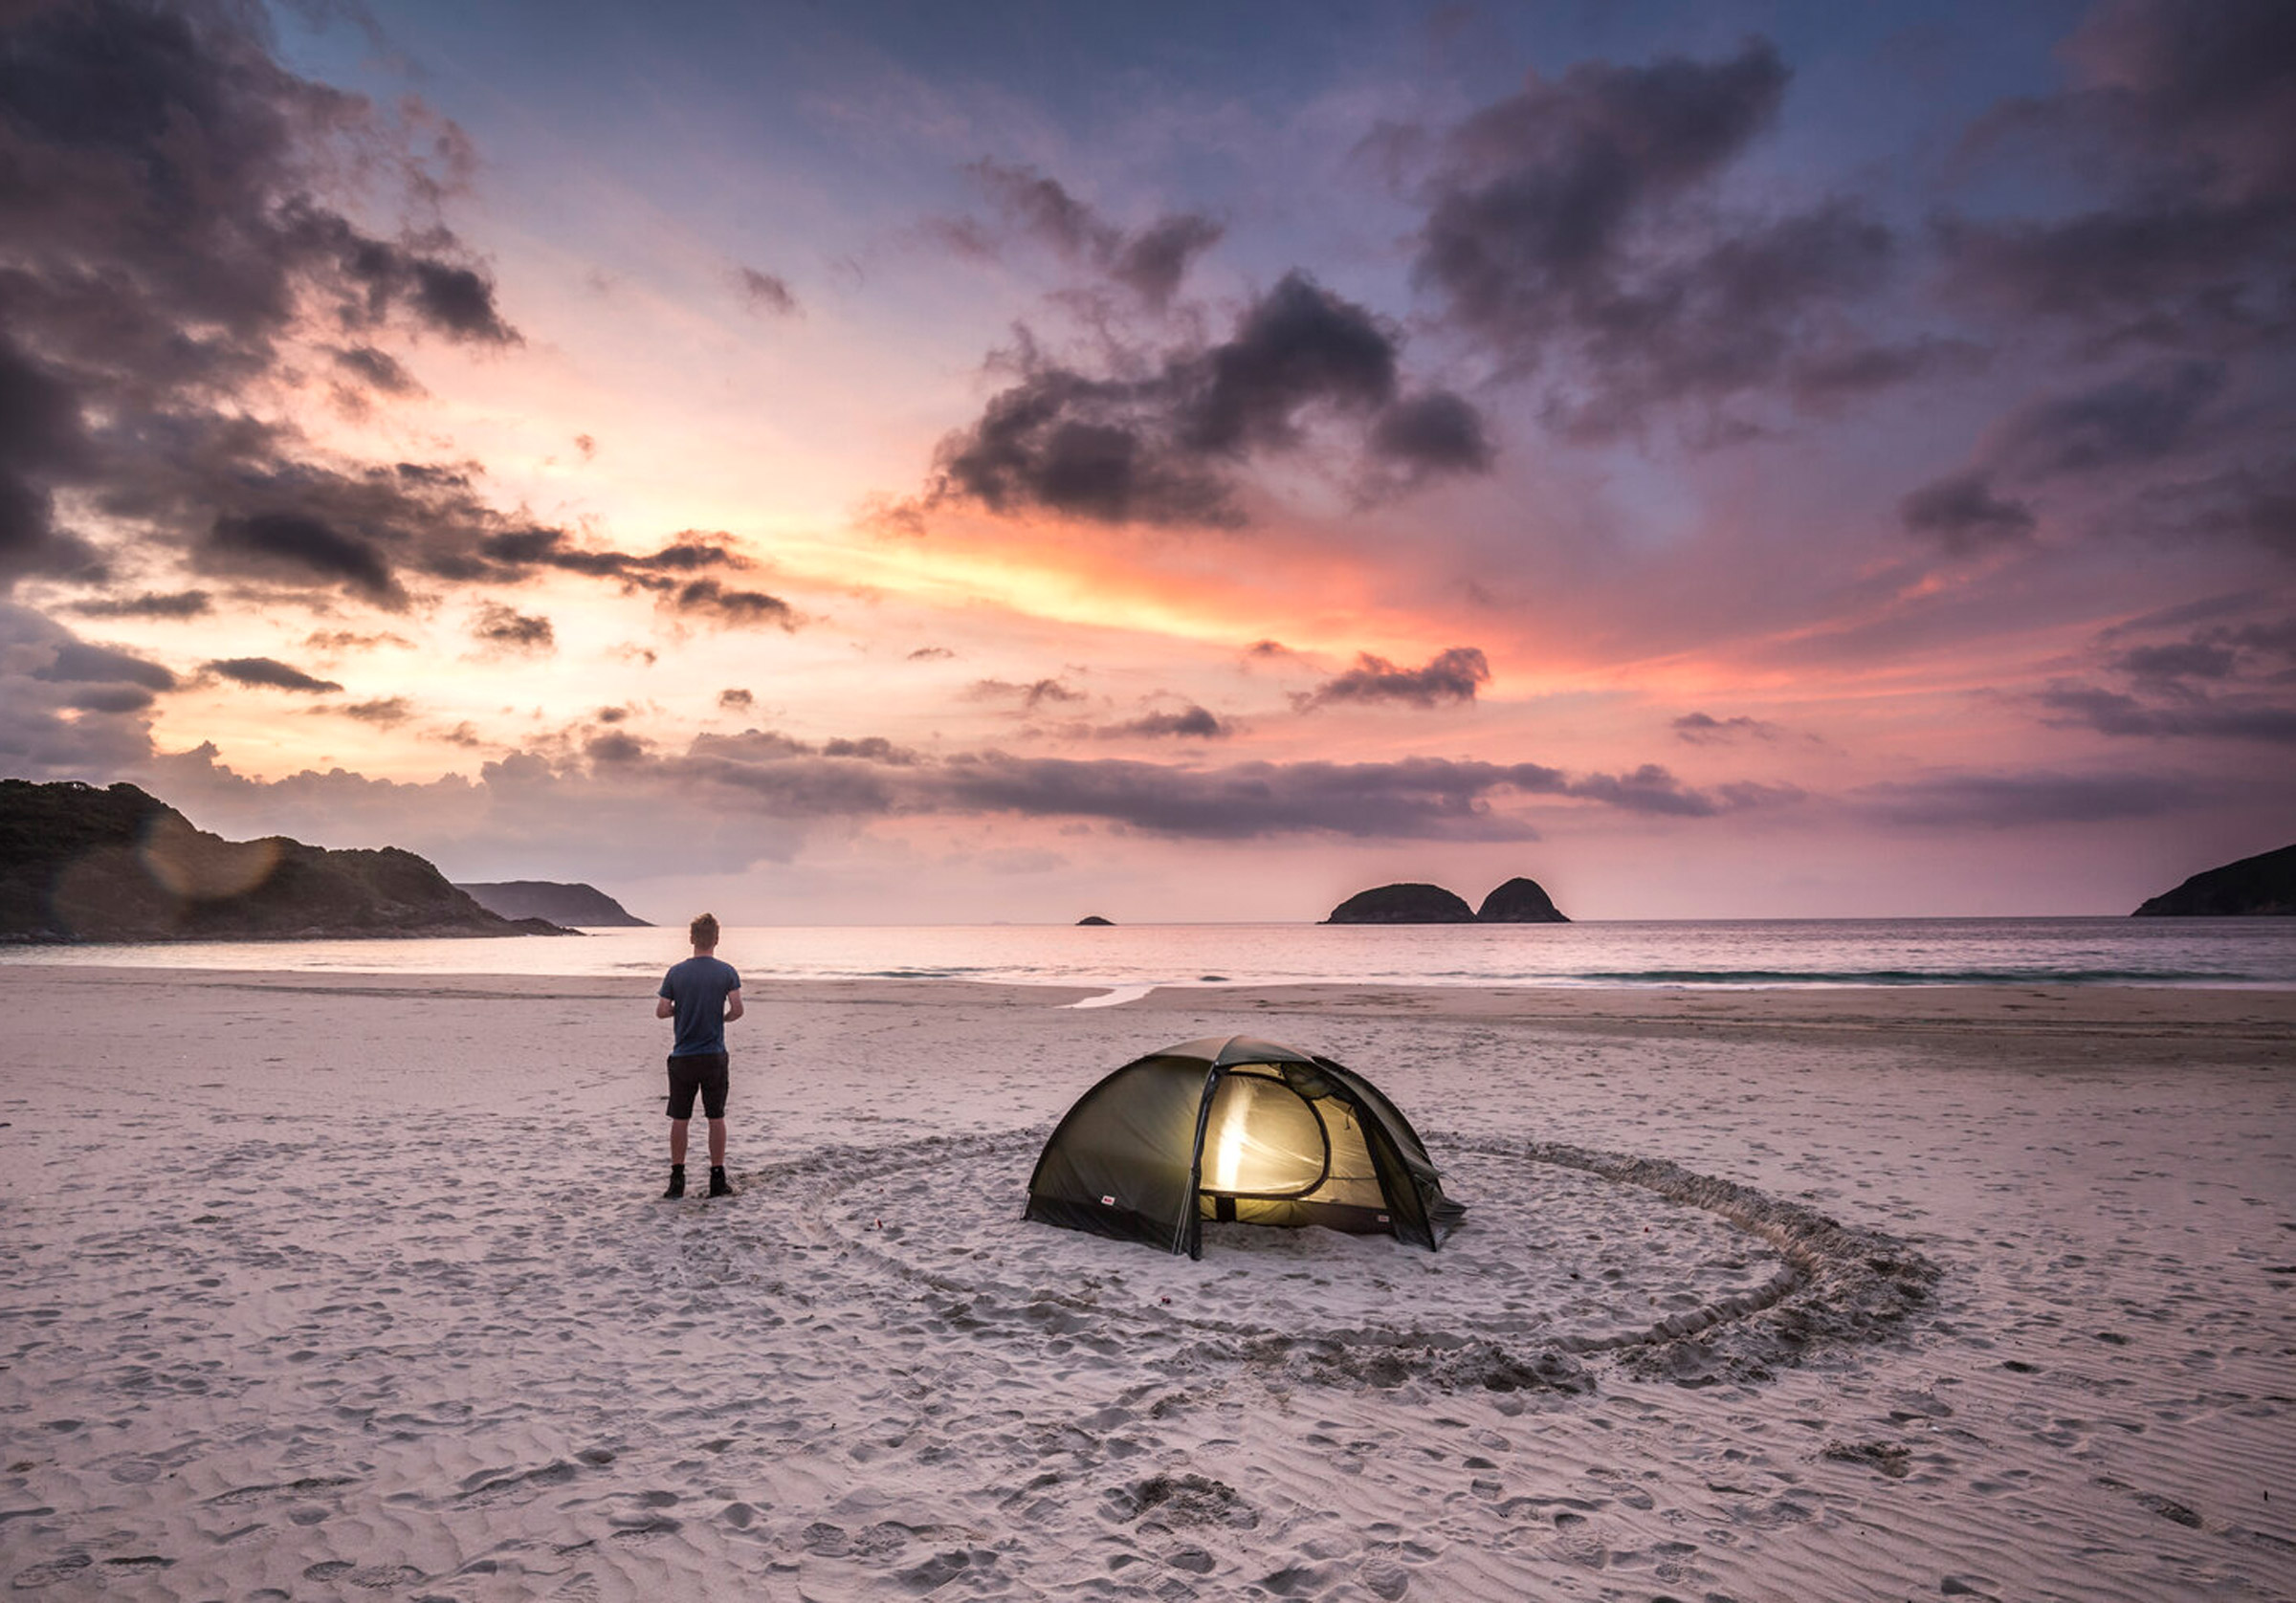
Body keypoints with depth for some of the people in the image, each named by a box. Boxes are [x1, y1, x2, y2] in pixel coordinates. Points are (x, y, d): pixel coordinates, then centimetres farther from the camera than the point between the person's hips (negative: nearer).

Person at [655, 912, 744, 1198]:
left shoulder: (676, 973, -1)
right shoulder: (727, 972, -4)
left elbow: (661, 1011, -2)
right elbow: (737, 1010, -10)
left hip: (682, 1056, 1)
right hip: (714, 1056, -1)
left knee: (679, 1119, 9)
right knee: (716, 1118, 6)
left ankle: (677, 1179, 11)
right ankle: (717, 1180, 8)